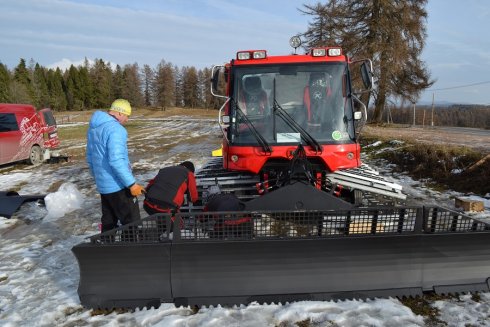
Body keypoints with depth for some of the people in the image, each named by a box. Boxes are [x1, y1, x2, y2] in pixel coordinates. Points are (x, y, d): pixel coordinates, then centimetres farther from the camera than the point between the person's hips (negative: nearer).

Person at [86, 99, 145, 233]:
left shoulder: (93, 128, 13)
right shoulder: (116, 129, -18)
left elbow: (90, 158, 20)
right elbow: (116, 160, -27)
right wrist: (131, 183, -24)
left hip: (103, 185, 9)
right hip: (119, 186, -9)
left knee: (108, 222, 18)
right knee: (131, 222, -1)